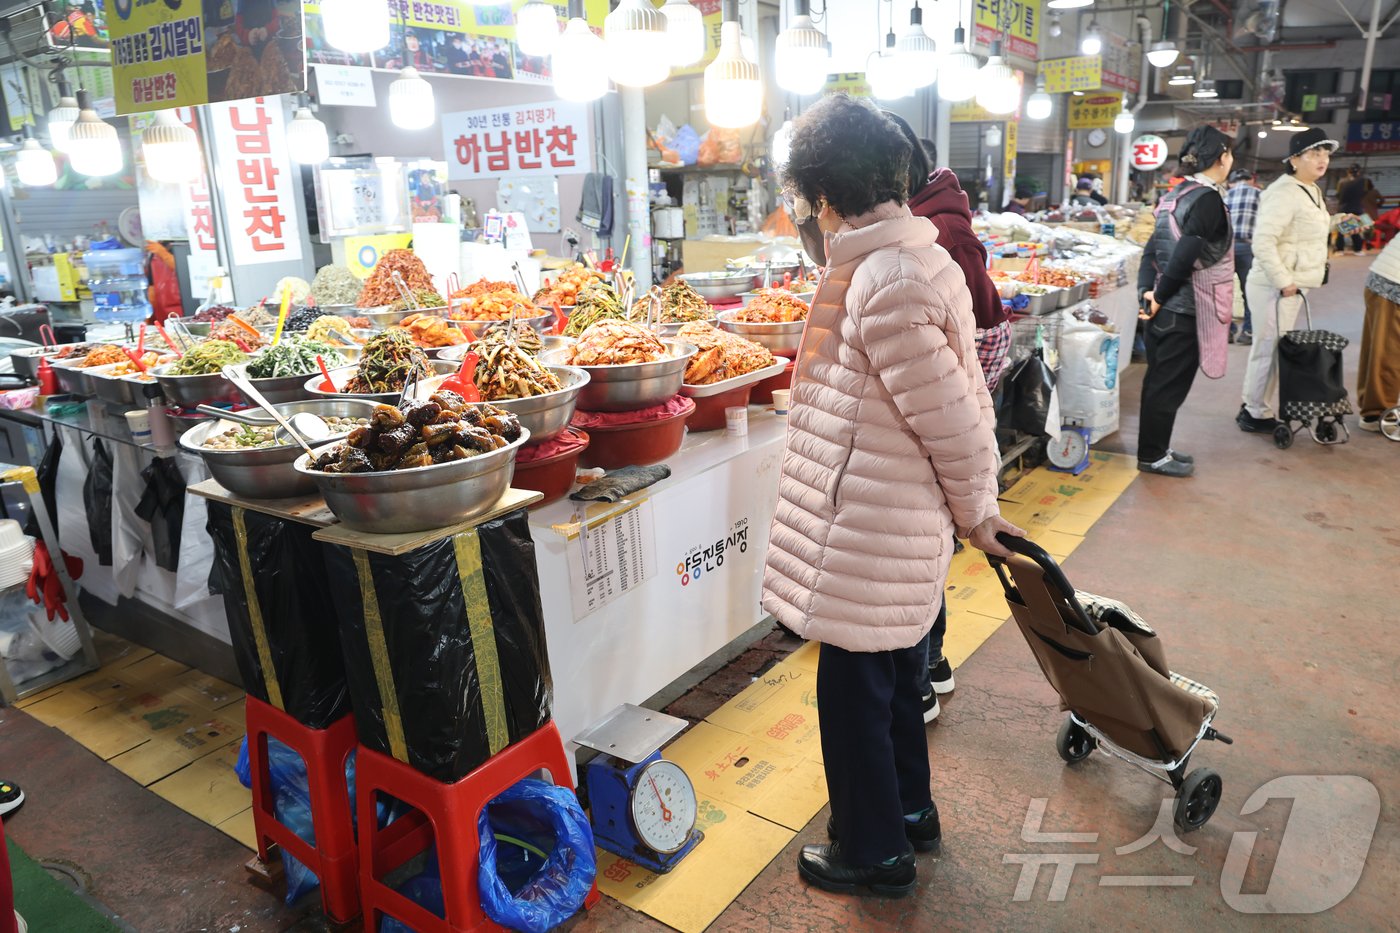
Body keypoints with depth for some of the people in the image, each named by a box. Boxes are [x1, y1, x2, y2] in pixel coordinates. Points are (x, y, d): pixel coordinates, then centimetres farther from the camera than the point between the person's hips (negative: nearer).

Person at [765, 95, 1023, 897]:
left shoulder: (882, 281, -24)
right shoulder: (923, 257, 7)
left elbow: (951, 416, -20)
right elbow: (962, 402, 10)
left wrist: (976, 511, -4)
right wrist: (976, 506, 15)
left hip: (869, 530, -9)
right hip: (906, 524, 9)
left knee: (854, 688, 8)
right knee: (892, 673, 24)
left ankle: (872, 852, 29)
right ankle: (910, 810, 45)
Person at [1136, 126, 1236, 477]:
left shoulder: (1175, 194, 11)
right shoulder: (1208, 199, -16)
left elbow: (1153, 248, 8)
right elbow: (1185, 255, -23)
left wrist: (1147, 290, 0)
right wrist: (1160, 296, -13)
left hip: (1163, 308, 9)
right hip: (1184, 311, -9)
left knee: (1158, 380, 15)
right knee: (1170, 385, 2)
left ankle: (1154, 450, 27)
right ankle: (1152, 456, 11)